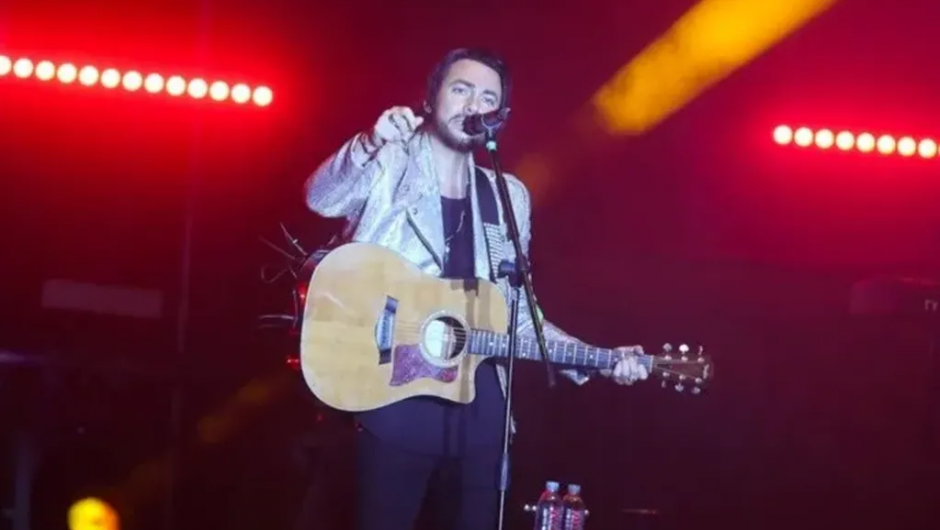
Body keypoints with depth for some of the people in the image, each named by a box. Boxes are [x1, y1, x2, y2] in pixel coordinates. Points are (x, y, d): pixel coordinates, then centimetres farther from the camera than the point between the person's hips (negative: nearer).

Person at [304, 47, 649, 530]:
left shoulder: (508, 198, 14)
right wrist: (370, 144, -39)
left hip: (477, 407, 4)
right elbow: (321, 198, -20)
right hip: (396, 400, -4)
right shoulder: (388, 168, 2)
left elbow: (516, 312, 16)